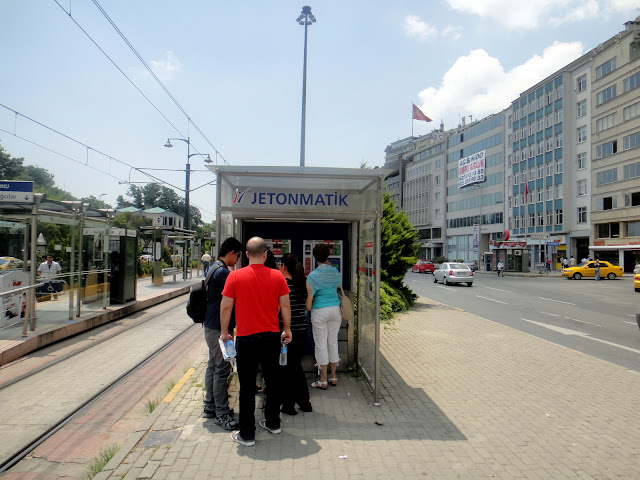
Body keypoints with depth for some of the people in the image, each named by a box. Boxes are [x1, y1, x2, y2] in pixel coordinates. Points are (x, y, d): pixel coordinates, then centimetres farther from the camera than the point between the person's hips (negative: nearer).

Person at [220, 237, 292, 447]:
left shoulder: (235, 276, -8)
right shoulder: (277, 276, -3)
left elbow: (226, 307, -5)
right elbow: (285, 306, 1)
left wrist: (224, 332, 8)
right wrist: (287, 330, 14)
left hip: (246, 338, -2)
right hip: (272, 337, 3)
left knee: (247, 386, 7)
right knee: (272, 380, 18)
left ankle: (247, 434, 15)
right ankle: (273, 423, 32)